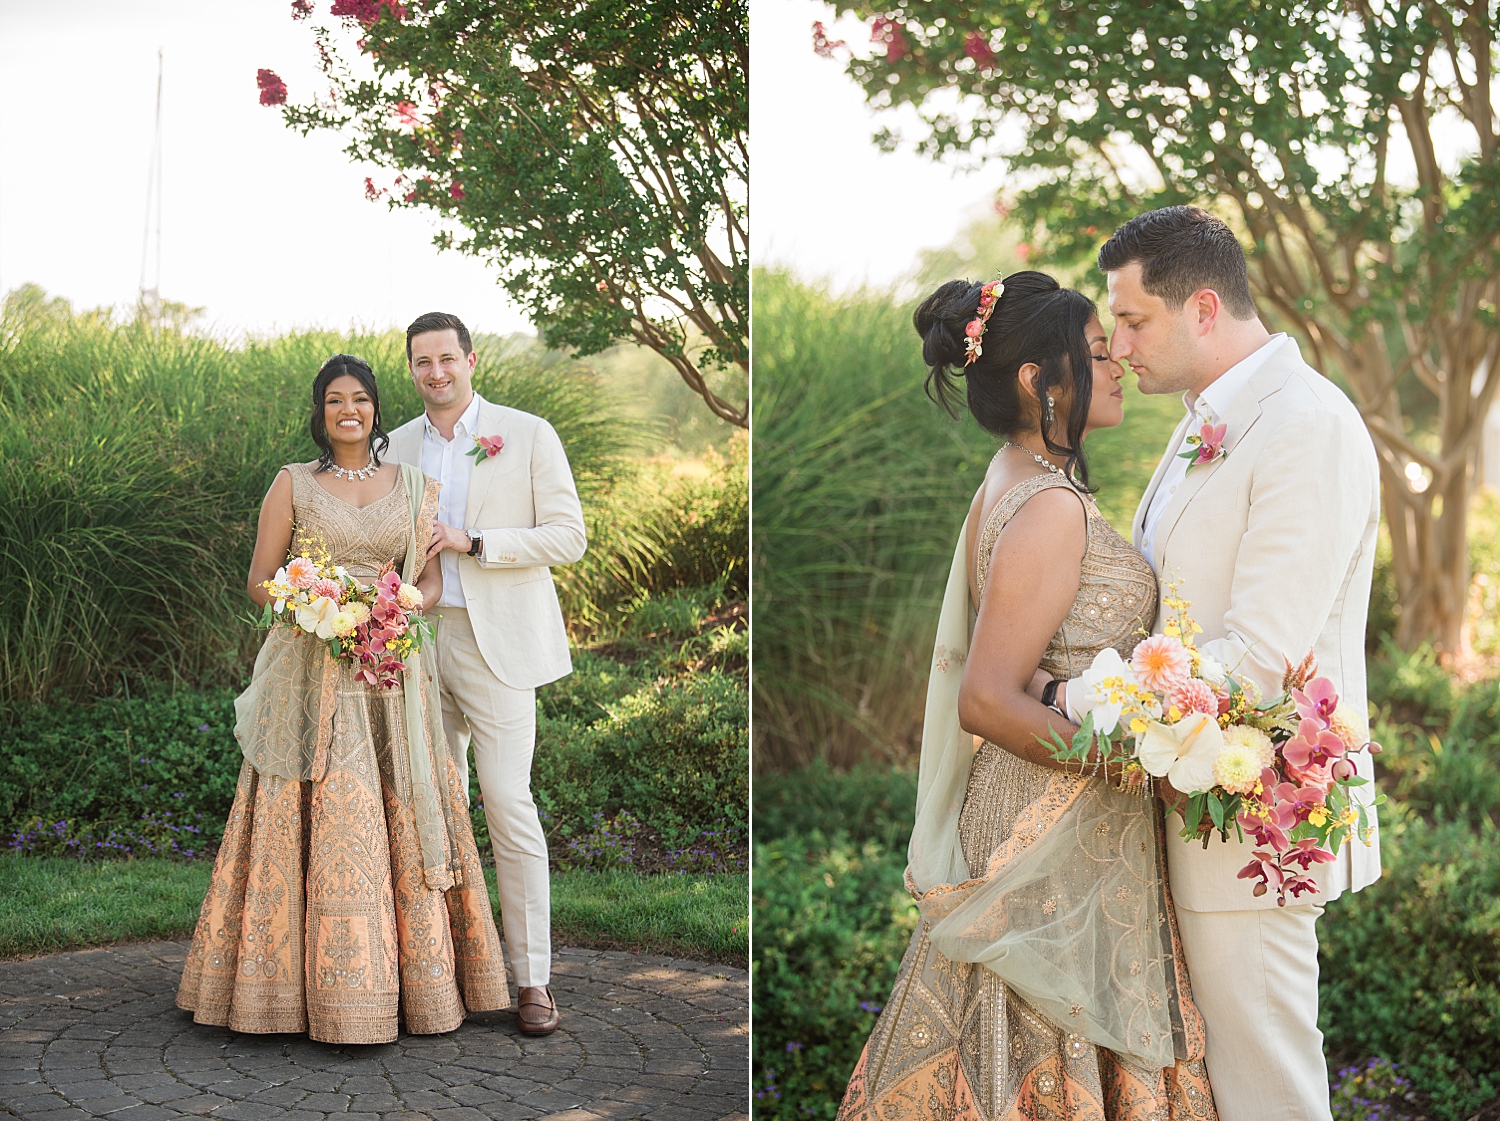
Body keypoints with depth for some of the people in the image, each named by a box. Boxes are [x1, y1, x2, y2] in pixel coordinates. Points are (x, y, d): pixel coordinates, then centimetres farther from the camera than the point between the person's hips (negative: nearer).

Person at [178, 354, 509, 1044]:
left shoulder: (412, 487, 12)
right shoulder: (293, 484, 6)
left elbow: (431, 581, 9)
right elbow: (260, 583, 4)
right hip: (313, 678, -2)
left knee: (402, 821, 2)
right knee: (321, 825, -6)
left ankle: (419, 981, 12)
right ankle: (330, 992, 1)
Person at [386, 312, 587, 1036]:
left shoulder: (527, 434, 0)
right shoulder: (398, 447, 13)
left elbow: (567, 537, -5)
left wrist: (472, 542, -14)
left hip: (495, 643, -4)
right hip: (418, 642, 5)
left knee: (507, 805, -9)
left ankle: (532, 978, -1)